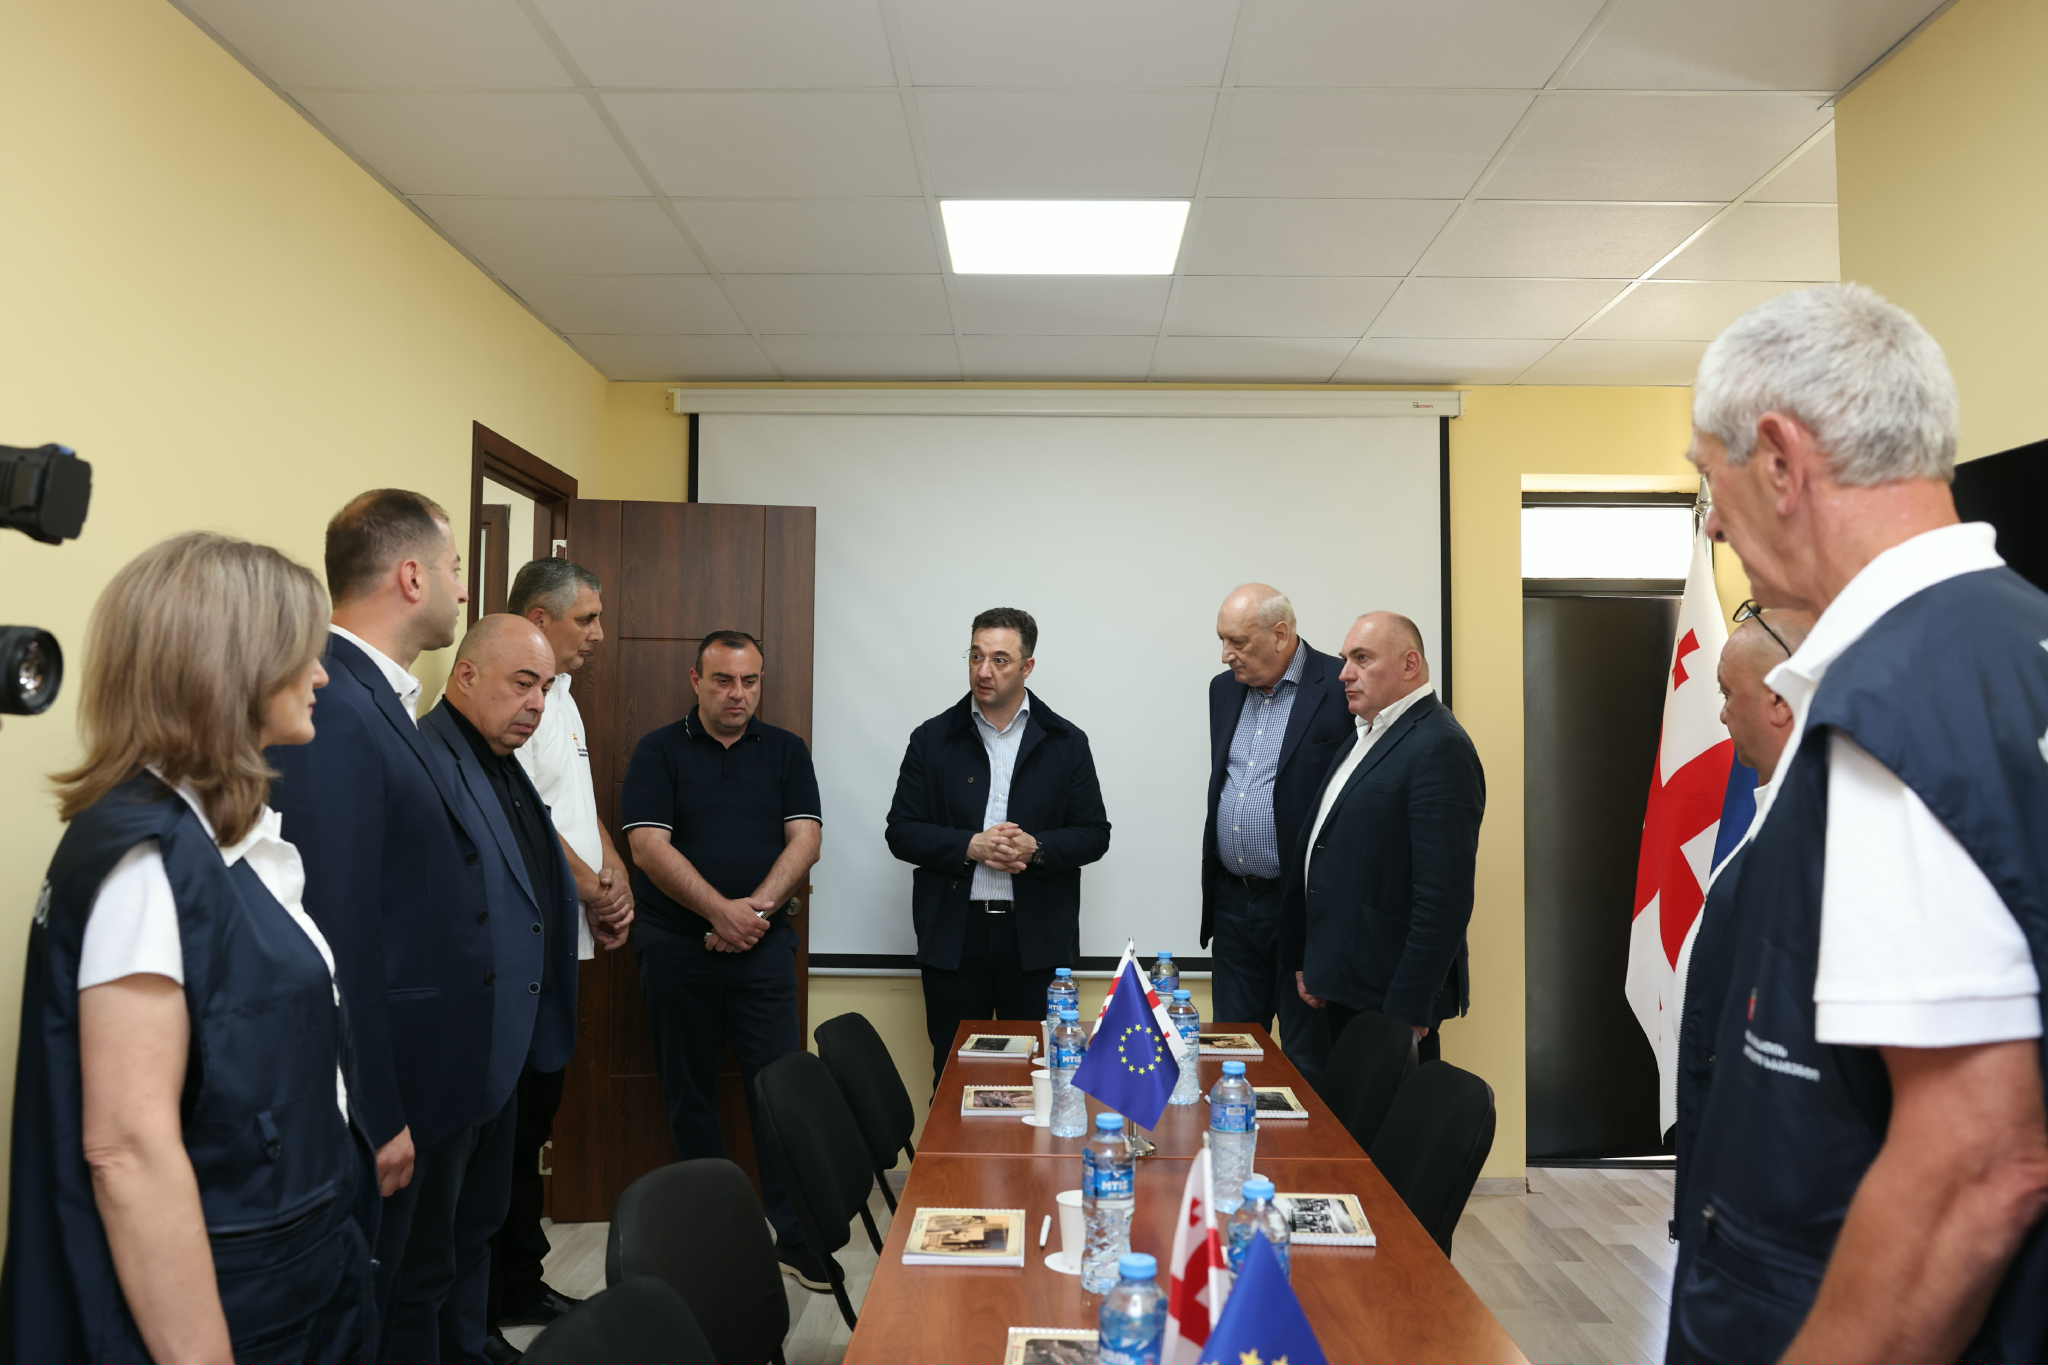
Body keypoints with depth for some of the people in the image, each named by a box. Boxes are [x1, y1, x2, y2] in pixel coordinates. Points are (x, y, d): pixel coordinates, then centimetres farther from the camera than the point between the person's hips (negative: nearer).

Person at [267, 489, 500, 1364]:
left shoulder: (381, 700, 8)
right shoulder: (329, 711, -23)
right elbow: (337, 930, -25)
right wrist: (375, 1115, -21)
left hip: (427, 1084, 9)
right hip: (381, 1094, -9)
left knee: (419, 1292, 24)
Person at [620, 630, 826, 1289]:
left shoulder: (785, 751, 8)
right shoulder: (659, 751, 3)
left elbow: (805, 838, -1)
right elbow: (648, 845, -8)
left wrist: (757, 908, -14)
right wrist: (720, 911, -15)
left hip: (763, 945, 1)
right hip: (677, 945, 0)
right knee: (689, 1093, 9)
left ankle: (793, 1232, 5)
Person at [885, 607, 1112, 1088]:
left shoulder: (1066, 742, 4)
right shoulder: (932, 739, 4)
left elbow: (1094, 835, 4)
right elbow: (902, 832, 2)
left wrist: (1036, 849, -15)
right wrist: (970, 846, -14)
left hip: (1037, 938, 0)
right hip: (954, 935, 0)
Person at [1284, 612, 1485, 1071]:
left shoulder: (1439, 748, -16)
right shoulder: (1366, 736, 14)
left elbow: (1444, 897, -21)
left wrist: (1408, 1010, -20)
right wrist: (1306, 962, 14)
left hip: (1387, 998, -9)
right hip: (1339, 991, 9)